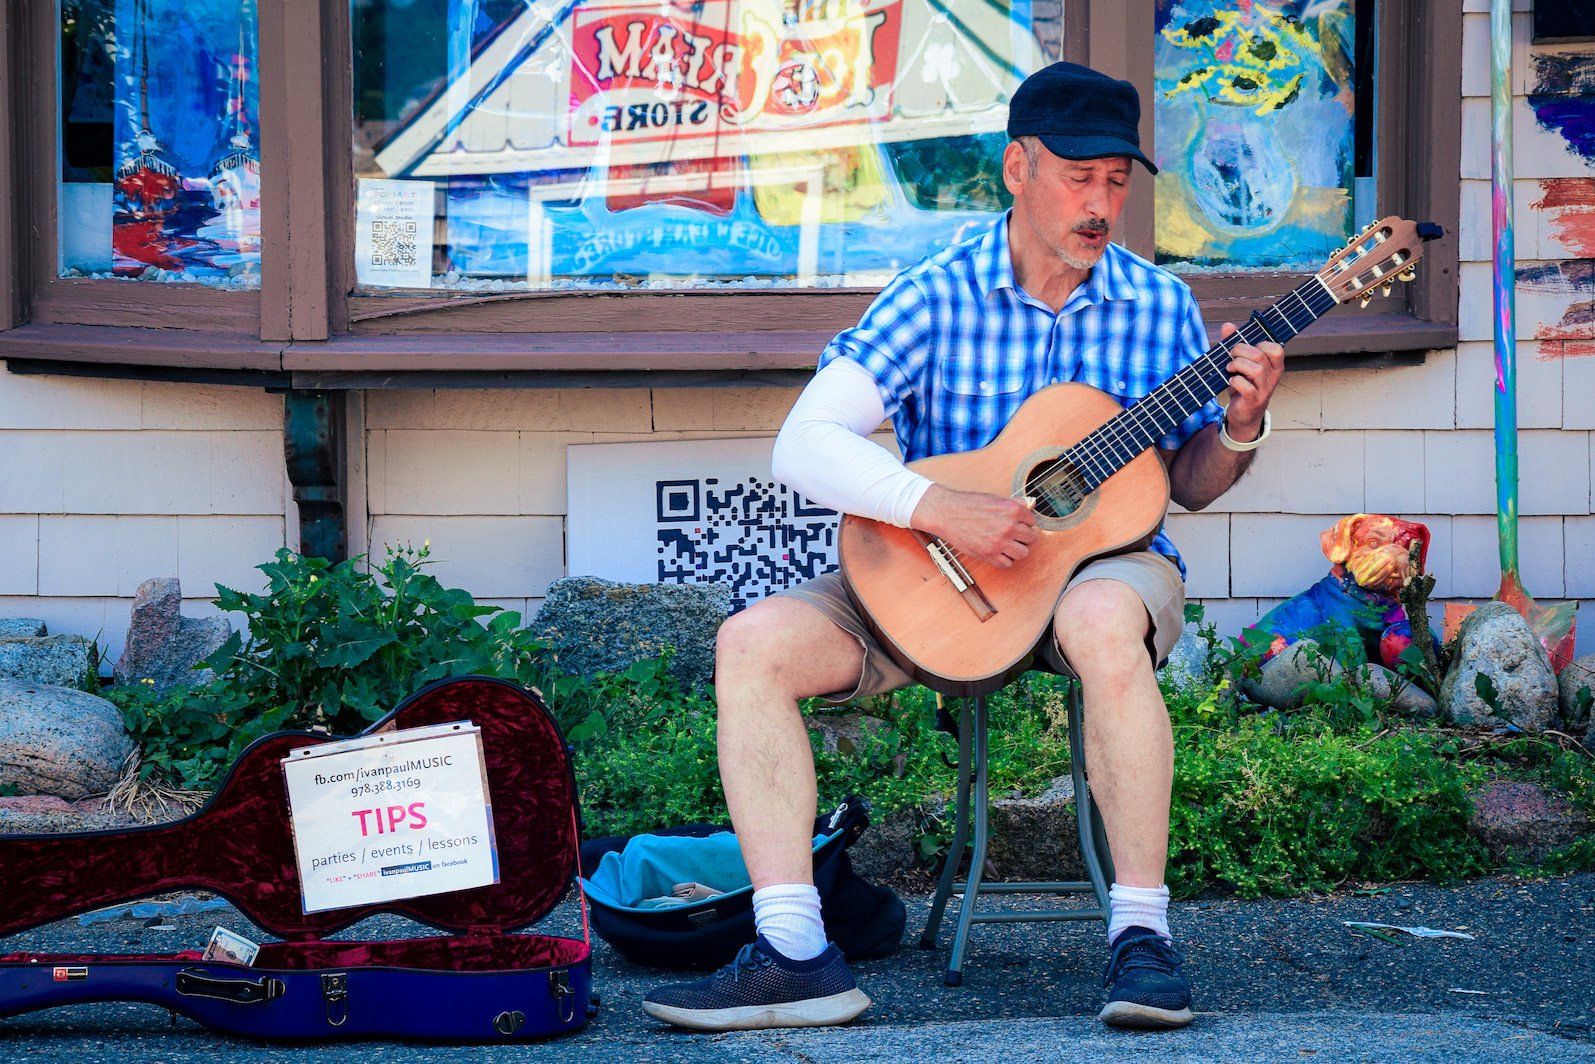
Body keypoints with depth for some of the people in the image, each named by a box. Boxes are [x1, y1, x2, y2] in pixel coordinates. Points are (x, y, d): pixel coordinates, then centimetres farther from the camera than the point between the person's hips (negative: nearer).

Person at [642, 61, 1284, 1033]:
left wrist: (1238, 427, -12)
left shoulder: (1158, 306, 0)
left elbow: (1190, 486, 11)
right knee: (755, 641, -21)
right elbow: (804, 445, -15)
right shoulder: (937, 298, -6)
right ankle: (794, 953, -24)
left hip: (1103, 558, -1)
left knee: (1103, 624, -40)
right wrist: (940, 507, -28)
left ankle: (1142, 932, -28)